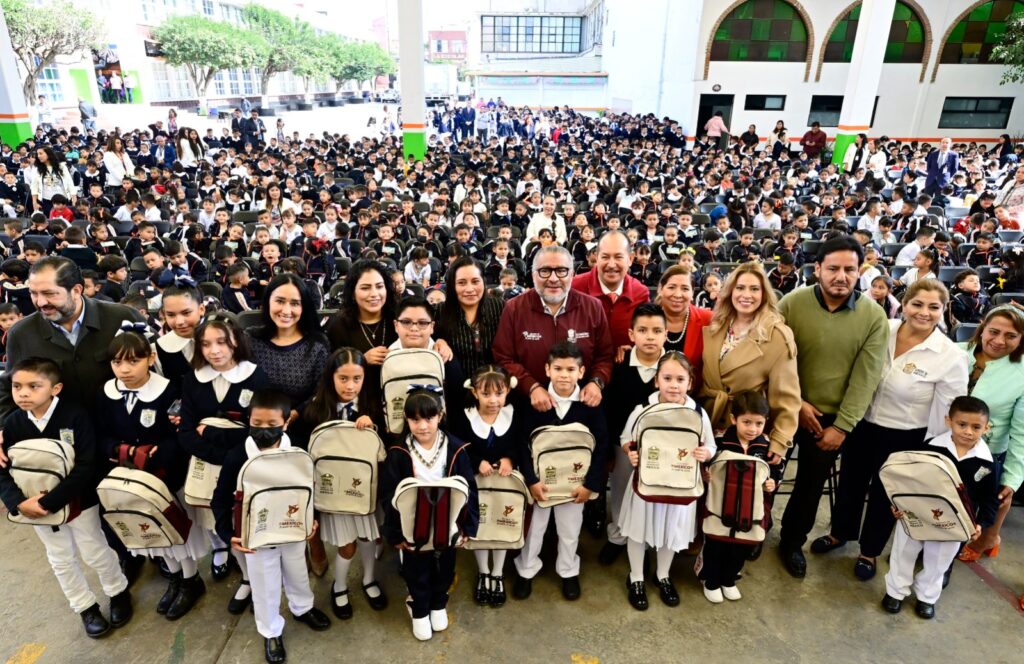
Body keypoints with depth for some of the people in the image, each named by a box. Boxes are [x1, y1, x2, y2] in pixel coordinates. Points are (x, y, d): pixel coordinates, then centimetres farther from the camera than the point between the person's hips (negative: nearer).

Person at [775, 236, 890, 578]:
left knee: (811, 485, 16)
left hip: (833, 417, 1)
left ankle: (792, 541, 38)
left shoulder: (874, 317, -9)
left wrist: (842, 425, -11)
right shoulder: (792, 304, -12)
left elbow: (865, 378, -9)